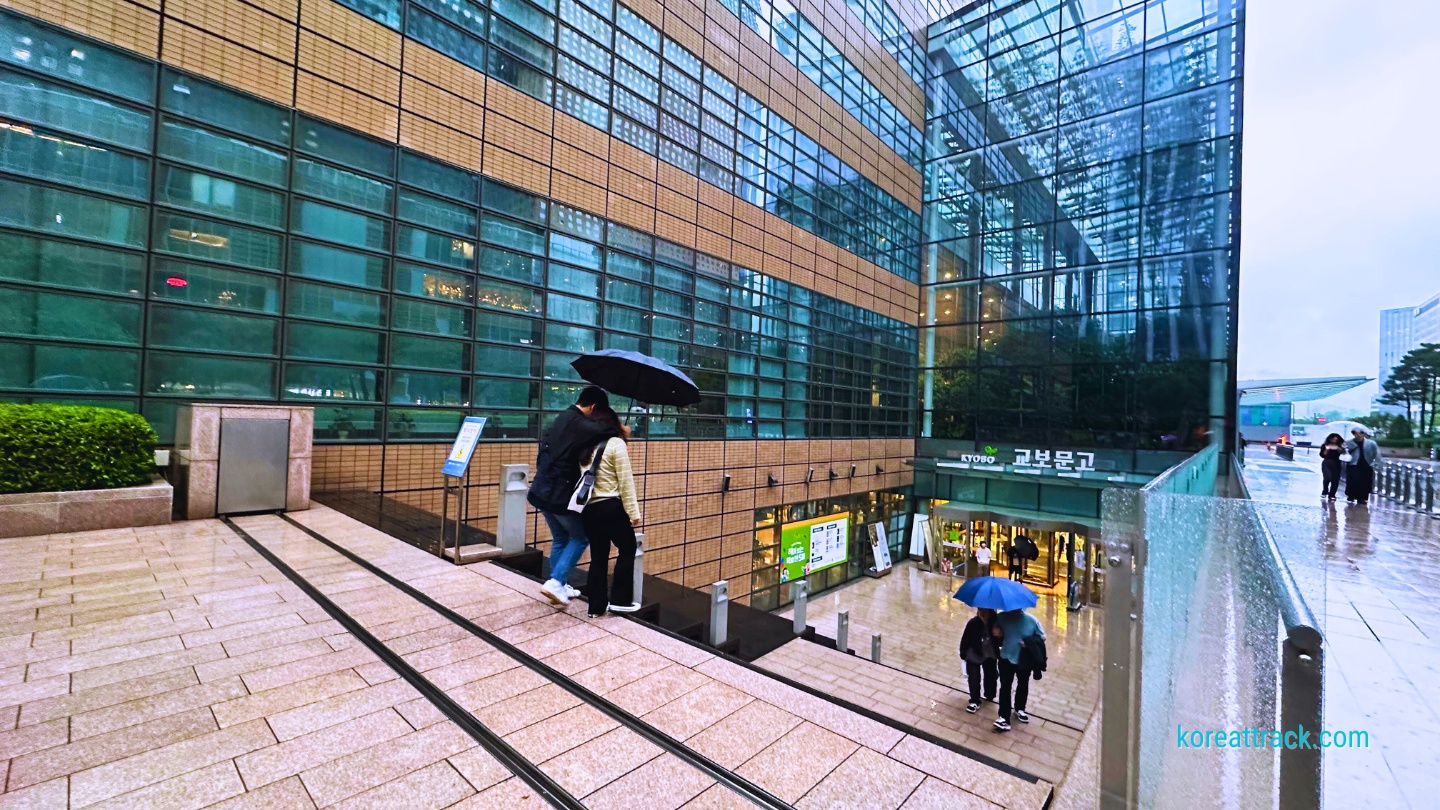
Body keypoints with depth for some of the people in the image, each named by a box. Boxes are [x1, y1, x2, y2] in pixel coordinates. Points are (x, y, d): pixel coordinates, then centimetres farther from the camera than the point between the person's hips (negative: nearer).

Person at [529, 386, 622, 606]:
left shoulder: (562, 418, 13)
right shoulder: (579, 423, -17)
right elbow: (604, 430, -36)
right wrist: (620, 429, -15)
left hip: (543, 491, 9)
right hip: (560, 494, -9)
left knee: (560, 539, 20)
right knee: (581, 538, 8)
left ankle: (559, 586, 28)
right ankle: (555, 582, 1)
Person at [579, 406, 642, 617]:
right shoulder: (616, 444, -9)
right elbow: (625, 481, -12)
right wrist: (633, 512, -8)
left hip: (589, 509, 6)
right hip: (611, 507, -6)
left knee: (598, 556, 14)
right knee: (627, 549, 13)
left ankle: (596, 606, 21)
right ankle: (619, 600, 15)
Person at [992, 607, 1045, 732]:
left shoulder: (1031, 620, -18)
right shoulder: (1001, 617, -16)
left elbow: (1042, 636, -6)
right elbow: (995, 630, 1)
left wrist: (1029, 642, -21)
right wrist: (995, 633, -22)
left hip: (1025, 661, 1)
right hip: (1006, 658, -1)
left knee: (1023, 686, 23)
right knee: (1005, 687, 1)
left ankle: (1019, 709, 46)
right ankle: (1004, 717, 8)